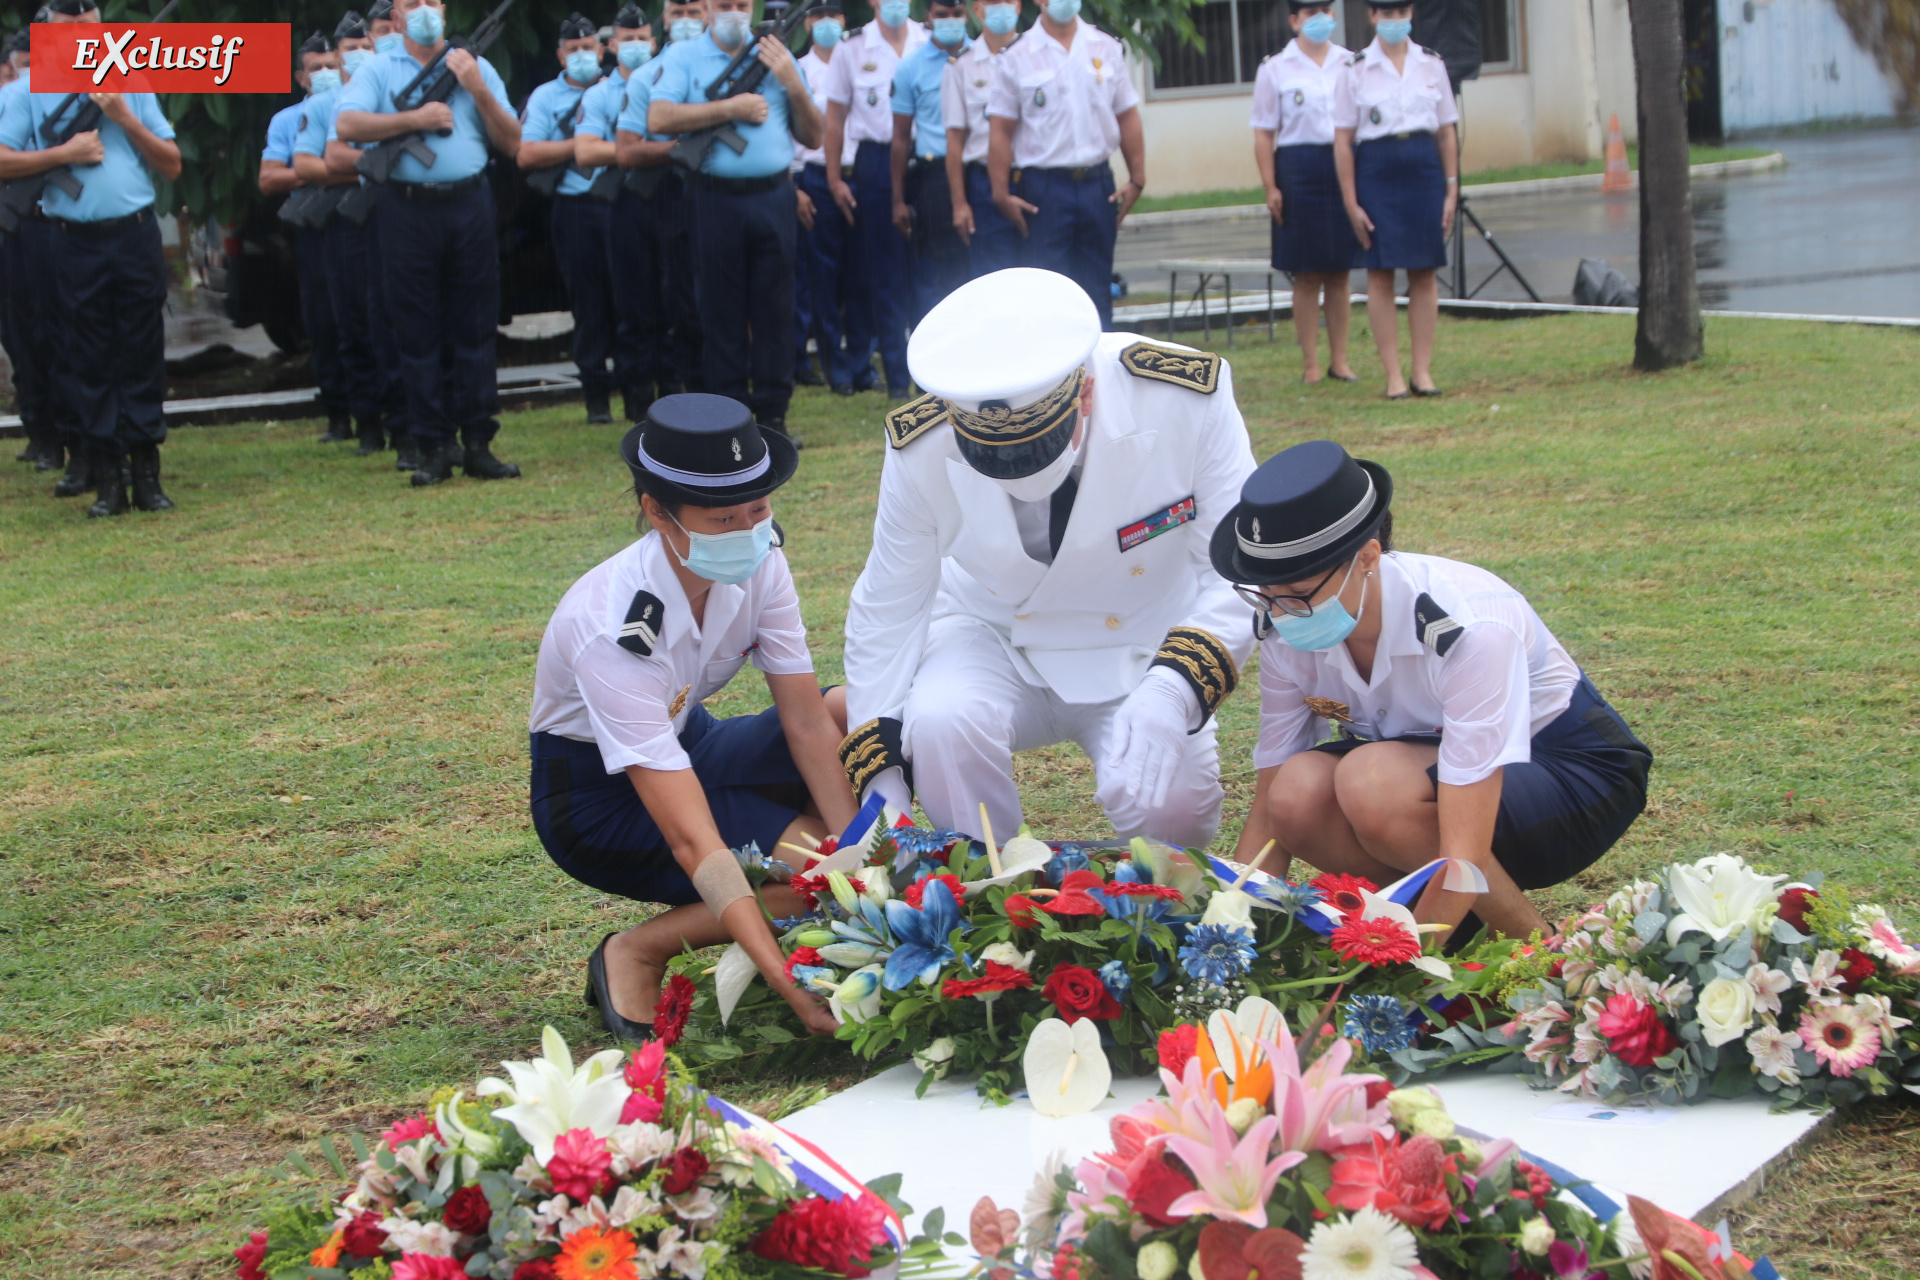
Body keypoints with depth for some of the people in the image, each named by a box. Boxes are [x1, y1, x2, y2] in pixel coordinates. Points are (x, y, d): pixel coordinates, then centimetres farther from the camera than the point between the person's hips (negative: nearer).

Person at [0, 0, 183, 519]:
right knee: (89, 362, 1)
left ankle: (146, 474, 7)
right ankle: (107, 480, 6)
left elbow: (172, 165, 8)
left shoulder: (133, 89, 11)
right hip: (76, 241, -1)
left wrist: (125, 119, -4)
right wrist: (64, 153, -10)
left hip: (136, 237, 1)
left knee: (143, 356, 2)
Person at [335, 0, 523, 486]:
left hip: (469, 204, 1)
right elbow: (347, 125, -10)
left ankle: (477, 444, 6)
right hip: (409, 207, -1)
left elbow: (511, 142, 6)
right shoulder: (380, 71, 7)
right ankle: (434, 449, 5)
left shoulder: (476, 67, 12)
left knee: (474, 327, 2)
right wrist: (415, 119, -12)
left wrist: (478, 90, -6)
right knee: (418, 331, 0)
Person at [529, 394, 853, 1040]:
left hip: (685, 745, 7)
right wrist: (791, 988, -46)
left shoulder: (759, 562, -17)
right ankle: (636, 952, -10)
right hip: (600, 796, -7)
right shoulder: (616, 628, -35)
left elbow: (808, 724, -12)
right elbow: (692, 841, -40)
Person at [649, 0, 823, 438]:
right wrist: (730, 108, -12)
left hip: (772, 198, 2)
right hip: (716, 200, -2)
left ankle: (772, 412, 10)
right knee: (722, 308, 3)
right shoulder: (685, 60, 4)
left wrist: (793, 85, -6)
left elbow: (813, 136, 11)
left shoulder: (776, 57, 11)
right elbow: (659, 118, -13)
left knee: (774, 307, 3)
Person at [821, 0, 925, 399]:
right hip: (876, 163, 0)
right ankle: (897, 377, 6)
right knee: (885, 275, 2)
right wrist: (834, 179, 3)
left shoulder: (930, 44, 4)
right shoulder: (853, 50, 4)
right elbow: (835, 118, 8)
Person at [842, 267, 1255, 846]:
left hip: (1147, 652, -1)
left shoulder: (1186, 400, -26)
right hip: (996, 643, 1)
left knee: (1168, 812, -27)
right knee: (940, 721, -32)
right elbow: (887, 611, -9)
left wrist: (1171, 692, -41)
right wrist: (882, 786, -16)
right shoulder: (922, 446, -21)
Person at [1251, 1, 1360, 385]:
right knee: (1306, 275, 0)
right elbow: (1264, 133, 0)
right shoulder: (1275, 69, 1)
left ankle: (1339, 360, 14)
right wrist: (1270, 186, -8)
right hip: (1298, 169, -3)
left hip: (1344, 168, 3)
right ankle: (1311, 364, 6)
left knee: (1340, 273, 7)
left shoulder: (1349, 64, 9)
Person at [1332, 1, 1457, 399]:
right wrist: (1351, 202, -6)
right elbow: (1343, 140, -2)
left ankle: (1423, 370, 10)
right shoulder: (1356, 70, 0)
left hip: (1424, 170, 2)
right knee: (1380, 274, -1)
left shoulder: (1431, 65, 7)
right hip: (1376, 172, -2)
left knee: (1425, 273, 3)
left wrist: (1451, 190, 4)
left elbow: (1446, 131, 9)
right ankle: (1393, 374, 4)